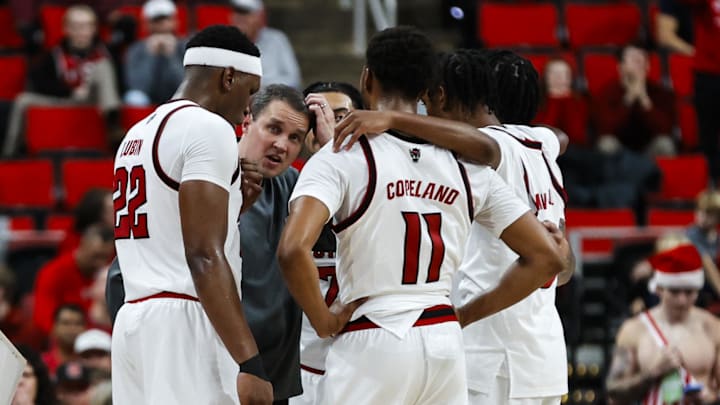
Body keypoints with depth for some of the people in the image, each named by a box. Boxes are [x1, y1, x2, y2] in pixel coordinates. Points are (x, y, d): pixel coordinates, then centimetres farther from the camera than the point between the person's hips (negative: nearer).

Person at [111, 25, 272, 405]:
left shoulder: (138, 134, 19)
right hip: (185, 324, -9)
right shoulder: (208, 127, -8)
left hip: (134, 320, 9)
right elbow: (204, 255, -17)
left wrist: (232, 202, 24)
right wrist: (250, 364, -21)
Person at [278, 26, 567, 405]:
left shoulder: (342, 158, -6)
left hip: (370, 345, -5)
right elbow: (547, 257, 8)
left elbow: (294, 249, -23)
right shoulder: (465, 166, 8)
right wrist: (466, 315, 13)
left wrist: (324, 320, -7)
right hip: (445, 343, 5)